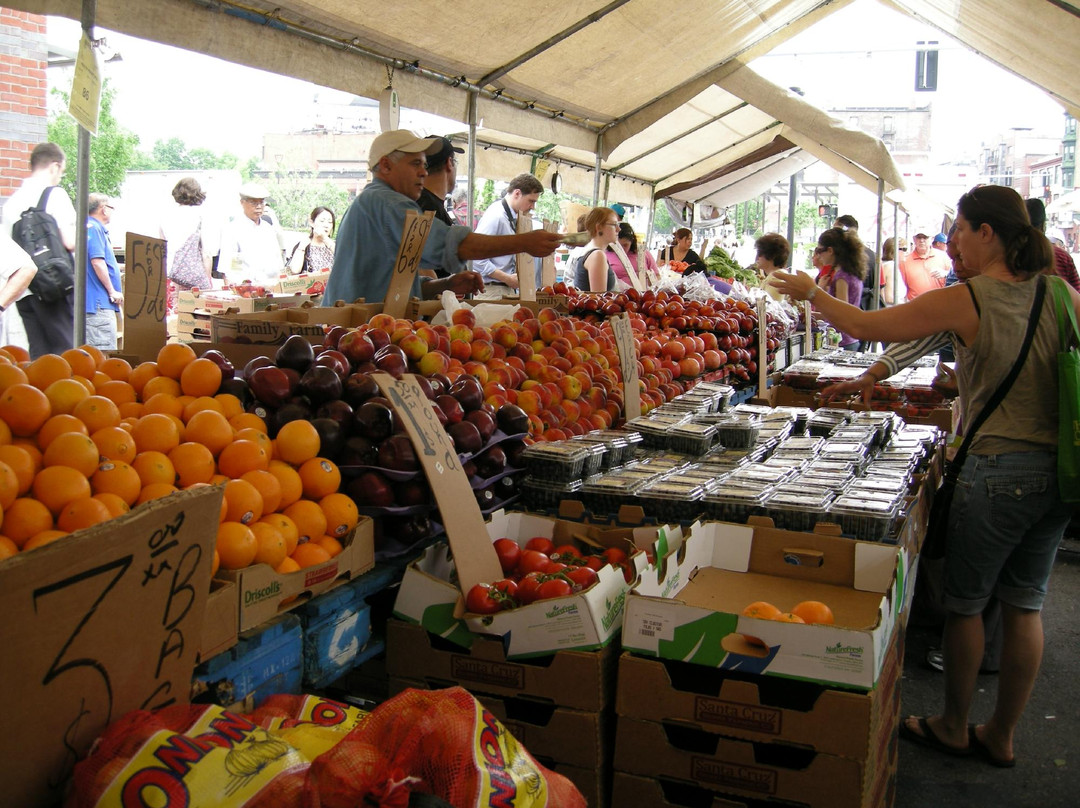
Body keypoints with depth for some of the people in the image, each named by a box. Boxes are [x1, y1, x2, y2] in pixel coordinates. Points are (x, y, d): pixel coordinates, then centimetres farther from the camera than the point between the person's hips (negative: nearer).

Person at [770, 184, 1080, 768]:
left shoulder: (966, 300, -13)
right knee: (1025, 606, 15)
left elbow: (869, 327, -7)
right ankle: (1001, 737, 28)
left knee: (965, 603, 11)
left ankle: (953, 728, 27)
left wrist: (811, 294, 7)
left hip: (997, 470, -6)